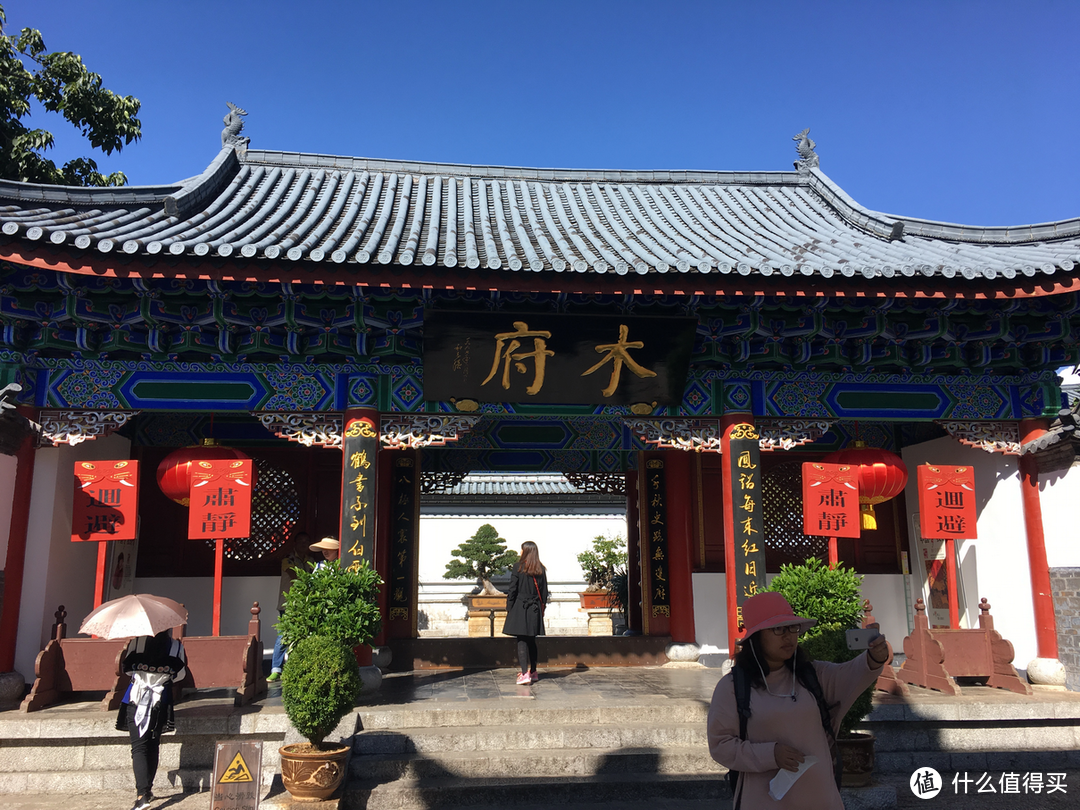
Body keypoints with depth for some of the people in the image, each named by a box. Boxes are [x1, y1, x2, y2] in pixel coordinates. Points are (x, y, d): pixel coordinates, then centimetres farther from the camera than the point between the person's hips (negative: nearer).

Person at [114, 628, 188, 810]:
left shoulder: (137, 641, -4)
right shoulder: (176, 645, -1)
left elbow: (126, 667, 5)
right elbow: (181, 674, 7)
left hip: (136, 701, -2)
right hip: (161, 702, 2)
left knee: (139, 747, -4)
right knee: (153, 746, 17)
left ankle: (143, 794, -15)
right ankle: (147, 789, 25)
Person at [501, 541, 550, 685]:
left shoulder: (518, 567, -8)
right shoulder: (541, 569, 4)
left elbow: (512, 590, -7)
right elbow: (544, 592, 7)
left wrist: (509, 609, -1)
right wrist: (541, 609, 16)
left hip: (520, 607, -4)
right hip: (535, 609, 4)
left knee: (521, 640, -4)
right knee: (532, 640, 15)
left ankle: (525, 673, -12)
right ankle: (533, 672, 21)